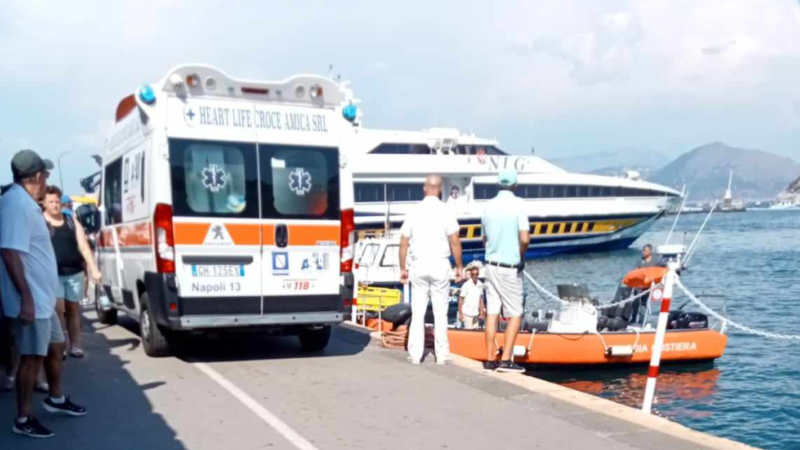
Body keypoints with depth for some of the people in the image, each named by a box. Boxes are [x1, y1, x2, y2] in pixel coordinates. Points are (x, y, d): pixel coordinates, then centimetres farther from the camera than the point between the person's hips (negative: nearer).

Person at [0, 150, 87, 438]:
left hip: (43, 298, 10)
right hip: (32, 300, -10)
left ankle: (56, 399, 38)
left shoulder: (25, 203, 13)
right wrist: (26, 298, -27)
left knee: (56, 346, 21)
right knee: (32, 357, -1)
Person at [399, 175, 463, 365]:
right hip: (440, 265, -2)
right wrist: (459, 267, 3)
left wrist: (403, 268, 12)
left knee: (417, 312, 6)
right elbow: (455, 243, -7)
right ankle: (441, 354, 6)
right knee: (440, 312, 4)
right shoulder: (445, 211, -4)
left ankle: (415, 354, 7)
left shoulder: (414, 212, 4)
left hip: (418, 265, 2)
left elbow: (403, 244, 4)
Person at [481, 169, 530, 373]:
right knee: (515, 314, 4)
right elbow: (525, 238, -18)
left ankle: (490, 359, 10)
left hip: (491, 265, 5)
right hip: (510, 267, -5)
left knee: (491, 312, 8)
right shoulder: (517, 204, -12)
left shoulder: (489, 206, 5)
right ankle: (506, 359, -2)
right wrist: (521, 253, -1)